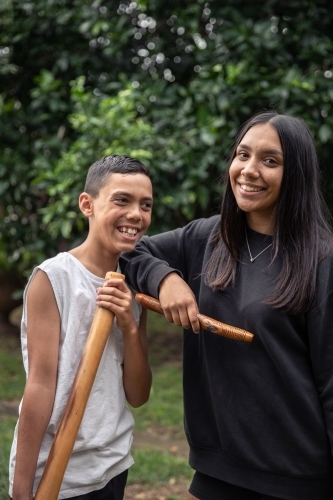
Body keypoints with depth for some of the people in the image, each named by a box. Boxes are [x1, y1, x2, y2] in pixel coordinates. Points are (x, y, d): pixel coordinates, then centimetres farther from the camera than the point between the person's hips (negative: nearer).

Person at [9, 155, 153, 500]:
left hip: (113, 468, 6)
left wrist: (129, 327, -13)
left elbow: (138, 395, 2)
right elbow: (41, 383, -15)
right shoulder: (53, 278, -13)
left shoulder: (132, 287, 4)